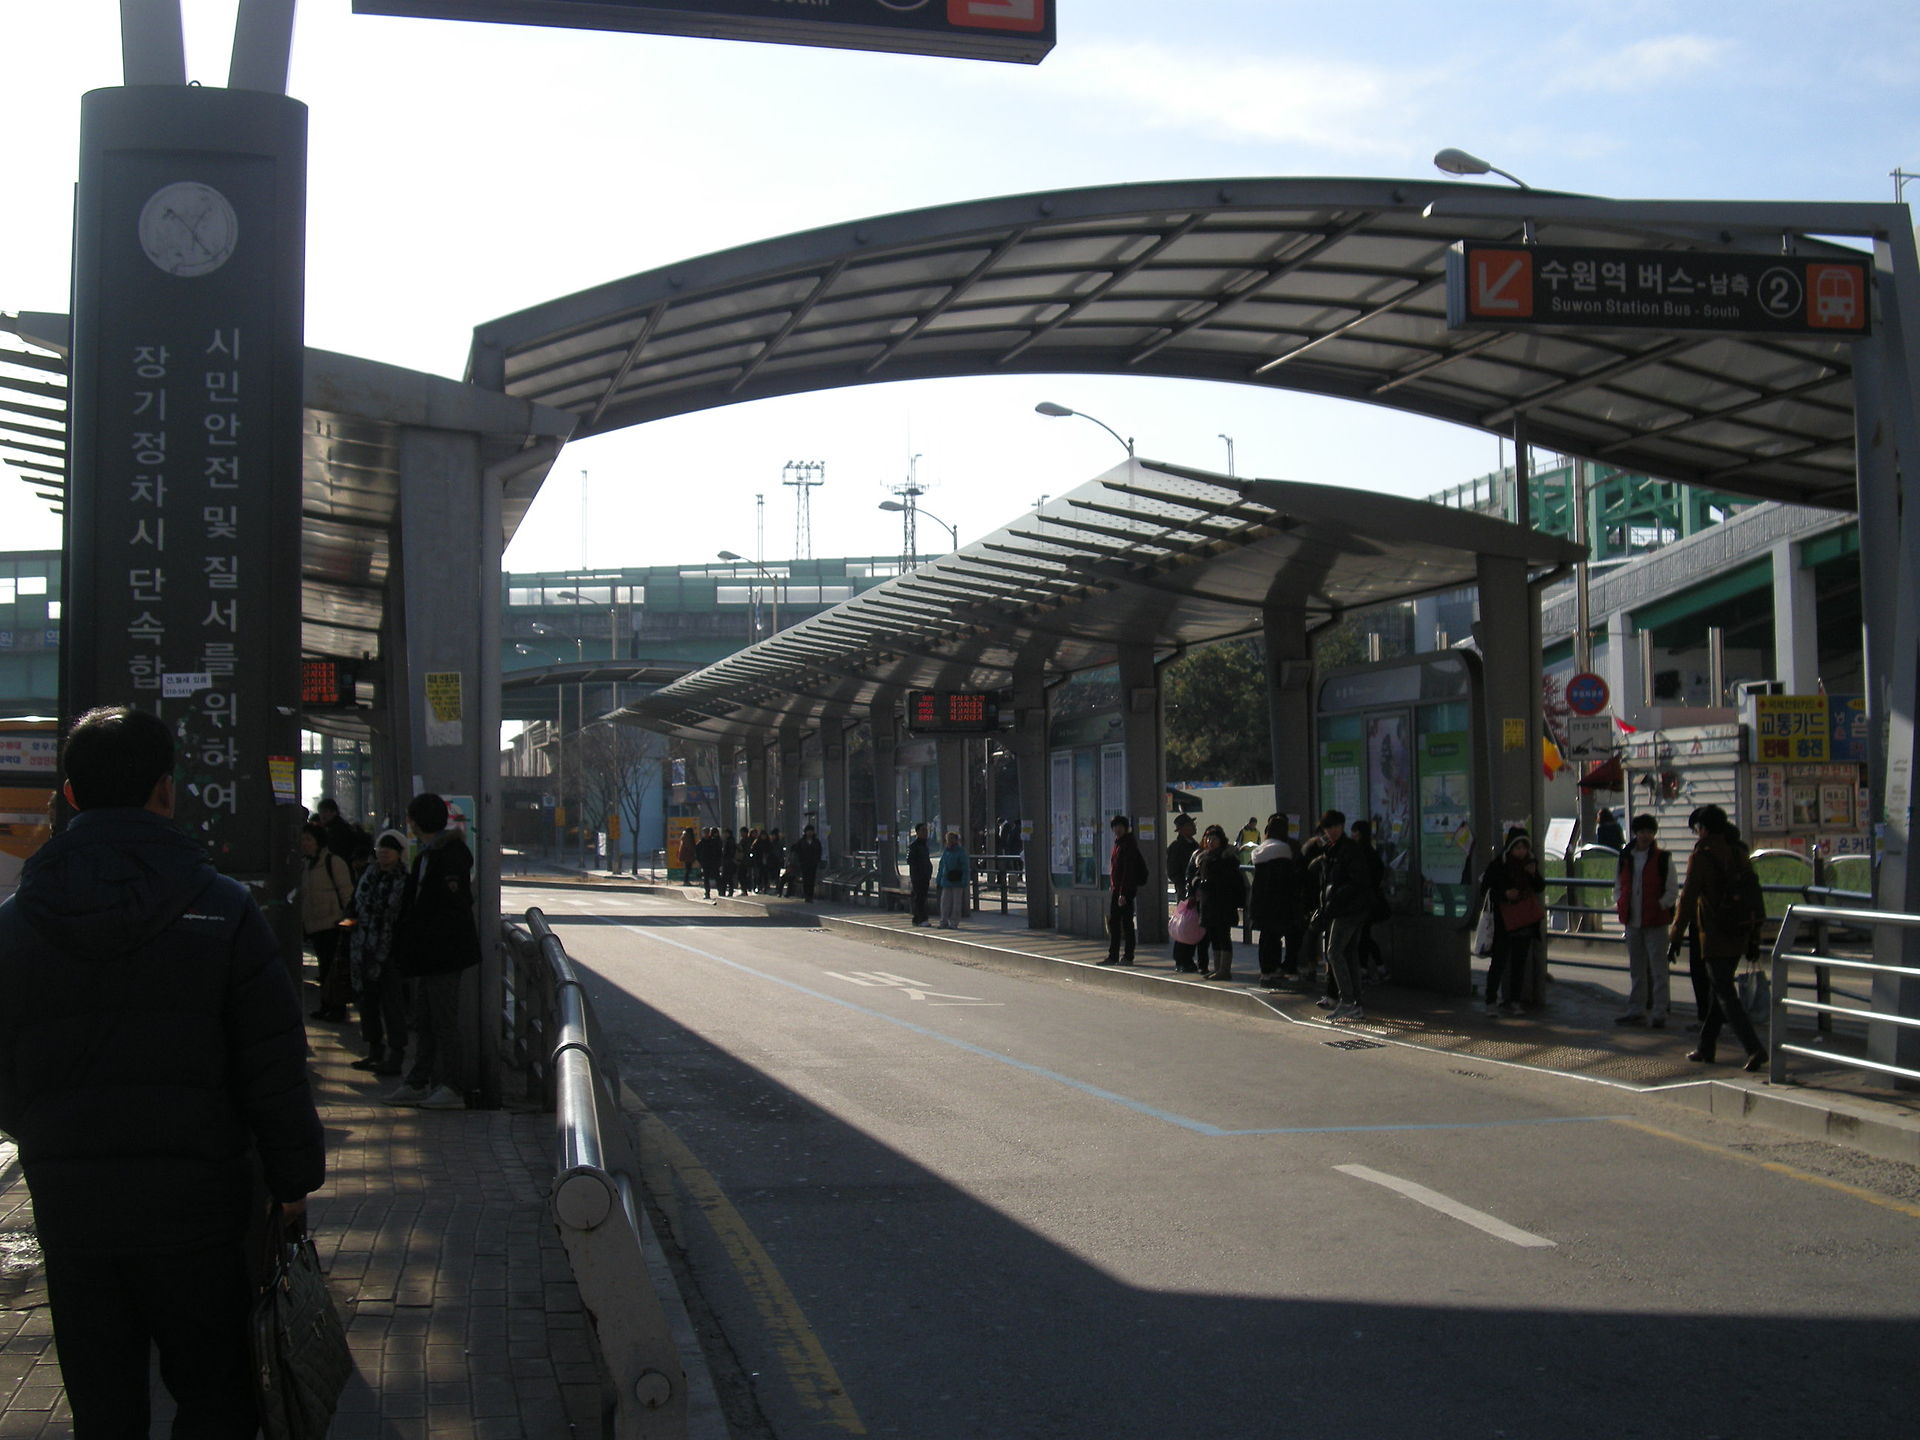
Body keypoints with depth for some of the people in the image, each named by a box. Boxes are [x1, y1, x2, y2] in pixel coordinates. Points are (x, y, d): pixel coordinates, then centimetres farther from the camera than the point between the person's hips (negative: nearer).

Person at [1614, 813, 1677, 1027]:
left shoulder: (1663, 859, -4)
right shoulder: (1625, 858, 9)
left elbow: (1673, 890, -2)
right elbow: (1619, 885, 19)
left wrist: (1661, 906, -13)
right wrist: (1619, 903, 4)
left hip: (1655, 921, -5)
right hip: (1632, 921, 5)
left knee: (1657, 968, -2)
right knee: (1636, 969, 13)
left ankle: (1659, 1012, 2)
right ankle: (1636, 1011, 20)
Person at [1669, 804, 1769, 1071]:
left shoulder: (1702, 856, -11)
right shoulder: (1739, 853, 9)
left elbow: (1688, 898, -13)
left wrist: (1675, 937, -9)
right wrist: (1754, 937, 19)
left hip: (1715, 937, -7)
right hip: (1739, 936, 7)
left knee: (1725, 994, -5)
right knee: (1717, 991, 17)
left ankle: (1754, 1048, -17)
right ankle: (1706, 1049, 23)